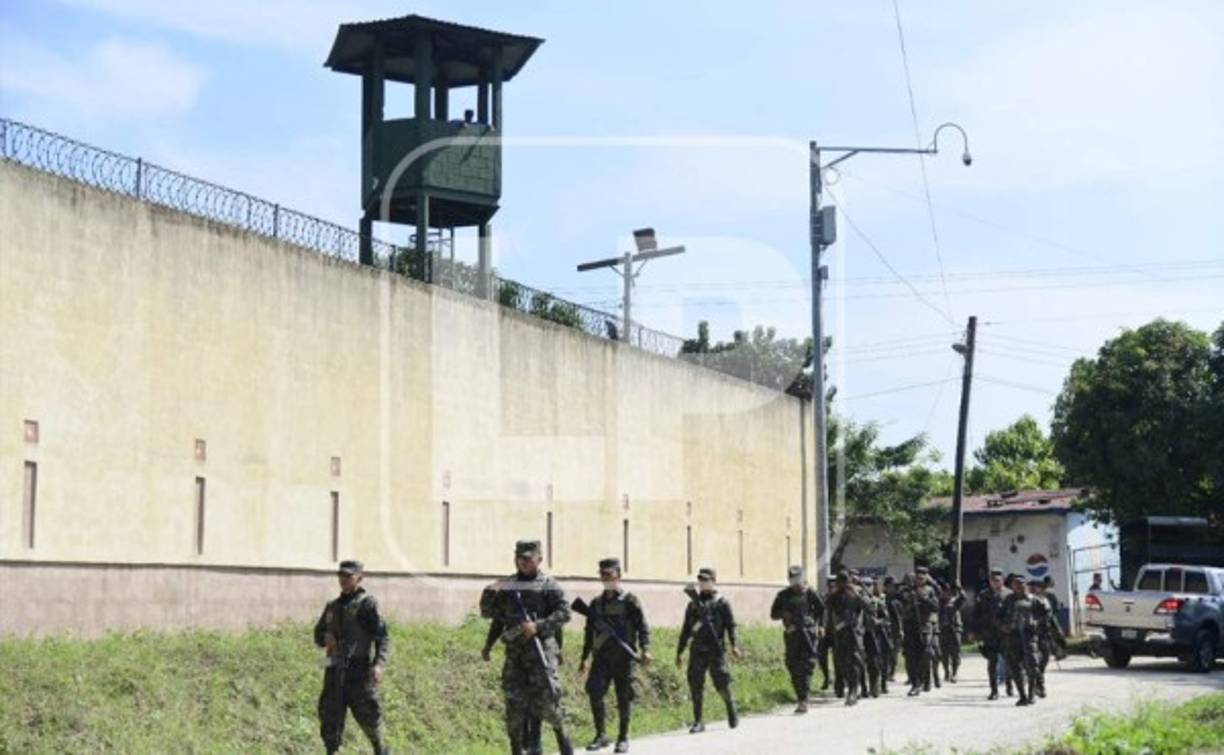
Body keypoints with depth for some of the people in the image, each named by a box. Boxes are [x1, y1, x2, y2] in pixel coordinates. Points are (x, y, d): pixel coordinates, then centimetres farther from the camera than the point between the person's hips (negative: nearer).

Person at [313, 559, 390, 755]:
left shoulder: (367, 603, -2)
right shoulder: (332, 606, 16)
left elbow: (383, 637, -8)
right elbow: (318, 634, 26)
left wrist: (379, 664, -23)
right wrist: (325, 638, 0)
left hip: (358, 669, -5)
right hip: (334, 671, 5)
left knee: (368, 715, 0)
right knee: (329, 717, 1)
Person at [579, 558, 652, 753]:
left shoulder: (629, 601, -1)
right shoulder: (596, 603, 14)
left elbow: (643, 627, -5)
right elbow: (589, 631, 21)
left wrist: (645, 649, -19)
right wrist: (584, 658, 20)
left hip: (624, 656, -4)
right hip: (602, 656, 4)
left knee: (624, 699, 1)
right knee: (594, 691, -11)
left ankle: (623, 738, 12)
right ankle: (601, 735, -1)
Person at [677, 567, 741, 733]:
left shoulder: (722, 603, 3)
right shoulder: (693, 604, 15)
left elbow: (731, 626, -3)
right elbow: (685, 630, 20)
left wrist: (734, 645, -17)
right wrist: (679, 651, 19)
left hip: (716, 651, -4)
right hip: (697, 651, 4)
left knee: (722, 684, -2)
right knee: (696, 686, -2)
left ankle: (732, 712, 23)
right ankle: (698, 721, 3)